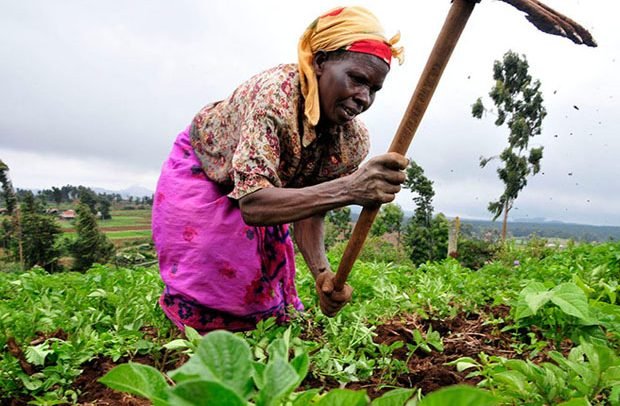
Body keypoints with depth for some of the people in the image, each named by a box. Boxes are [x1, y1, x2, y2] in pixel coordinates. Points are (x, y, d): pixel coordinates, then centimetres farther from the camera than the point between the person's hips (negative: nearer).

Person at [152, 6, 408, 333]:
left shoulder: (354, 142, -23)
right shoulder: (274, 93, -40)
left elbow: (308, 209, -17)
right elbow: (252, 204, -48)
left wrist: (322, 273, -35)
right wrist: (347, 189, -61)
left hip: (259, 187, 5)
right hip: (200, 169, -4)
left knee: (266, 284, 10)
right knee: (205, 284, -4)